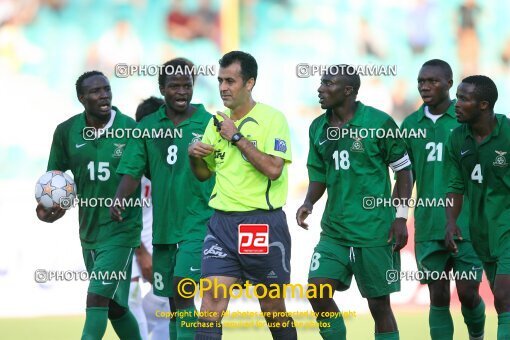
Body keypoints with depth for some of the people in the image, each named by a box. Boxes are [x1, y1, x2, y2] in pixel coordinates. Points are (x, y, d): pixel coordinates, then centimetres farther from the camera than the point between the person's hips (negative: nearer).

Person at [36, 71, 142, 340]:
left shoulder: (130, 129, -11)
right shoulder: (67, 132, -1)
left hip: (121, 228, -5)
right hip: (88, 229, 5)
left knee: (97, 298, -16)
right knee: (114, 305, 14)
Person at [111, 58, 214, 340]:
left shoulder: (209, 124, -3)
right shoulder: (148, 127, 6)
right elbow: (132, 171, 2)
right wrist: (118, 199, -15)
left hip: (198, 224, -4)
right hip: (163, 226, 4)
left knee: (183, 287, -19)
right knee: (173, 299, 10)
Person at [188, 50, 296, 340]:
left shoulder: (272, 118, -7)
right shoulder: (217, 121, 12)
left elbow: (273, 169, -20)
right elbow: (204, 173, 22)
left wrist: (237, 137, -17)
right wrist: (194, 156, 0)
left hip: (263, 222, -4)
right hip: (222, 221, 4)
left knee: (273, 307, 7)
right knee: (212, 298, -10)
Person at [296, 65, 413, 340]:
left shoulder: (379, 122, -8)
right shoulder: (318, 128, 8)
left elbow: (403, 169, -2)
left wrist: (401, 217, -8)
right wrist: (308, 203, -3)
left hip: (375, 232, -5)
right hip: (334, 231, 5)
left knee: (379, 303, 1)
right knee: (317, 291, -8)